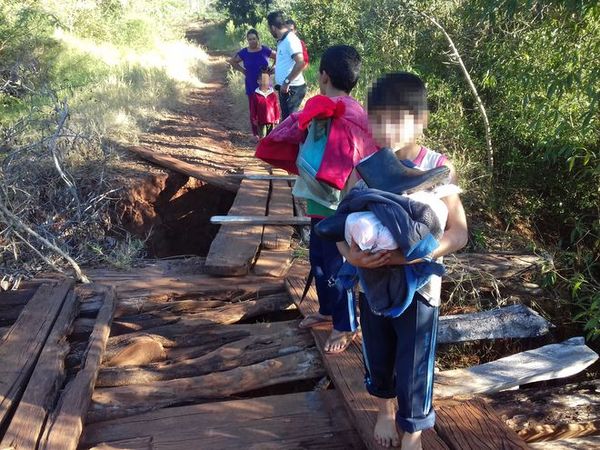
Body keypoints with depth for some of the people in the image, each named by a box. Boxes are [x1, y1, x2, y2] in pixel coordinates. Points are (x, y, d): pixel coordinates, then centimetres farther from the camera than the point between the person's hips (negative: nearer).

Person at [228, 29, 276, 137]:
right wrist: (243, 70, 4)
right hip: (251, 87, 1)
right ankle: (256, 134, 15)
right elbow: (232, 61, 13)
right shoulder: (244, 53, -2)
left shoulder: (265, 50, -4)